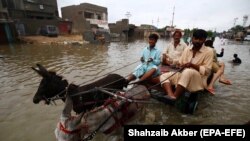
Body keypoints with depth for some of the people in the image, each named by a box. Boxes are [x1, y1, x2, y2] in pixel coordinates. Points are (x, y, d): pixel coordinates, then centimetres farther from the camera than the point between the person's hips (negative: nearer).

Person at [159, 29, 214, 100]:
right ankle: (170, 96, -39)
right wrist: (180, 66, -9)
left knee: (188, 72, -39)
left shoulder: (209, 51, -4)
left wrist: (192, 65, -21)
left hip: (199, 80, -5)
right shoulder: (187, 49, 10)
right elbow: (180, 64, 13)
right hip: (183, 76, 6)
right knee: (164, 76, -11)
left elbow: (207, 70, -10)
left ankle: (174, 97, -38)